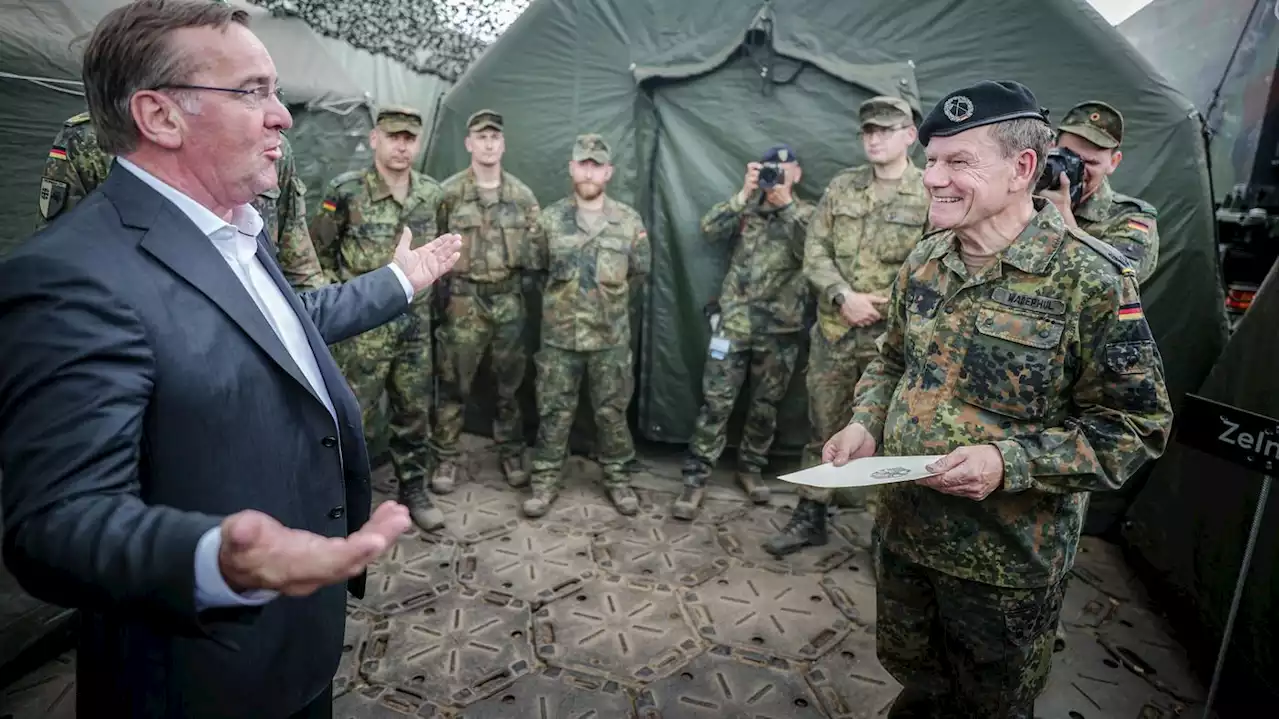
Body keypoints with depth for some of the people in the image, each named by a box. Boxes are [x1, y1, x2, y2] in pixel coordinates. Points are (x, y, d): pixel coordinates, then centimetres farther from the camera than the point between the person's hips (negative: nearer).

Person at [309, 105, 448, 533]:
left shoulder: (433, 194, 2)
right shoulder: (345, 192, -11)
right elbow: (318, 251, 0)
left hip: (415, 321, 4)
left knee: (414, 411, 13)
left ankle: (413, 490, 28)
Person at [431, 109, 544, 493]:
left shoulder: (522, 194, 6)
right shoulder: (449, 192, -2)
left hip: (509, 300, 3)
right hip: (464, 300, -2)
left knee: (510, 383, 11)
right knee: (455, 384, 2)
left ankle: (512, 454, 25)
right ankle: (446, 458, 16)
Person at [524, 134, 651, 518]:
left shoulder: (629, 221, -2)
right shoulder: (549, 219, -1)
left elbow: (639, 273, 10)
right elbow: (535, 270, 12)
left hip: (612, 338, 0)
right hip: (559, 337, 0)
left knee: (612, 412, 9)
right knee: (554, 411, 6)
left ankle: (617, 479, 25)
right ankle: (545, 481, 20)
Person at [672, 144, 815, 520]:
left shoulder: (807, 214, 8)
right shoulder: (746, 207, 10)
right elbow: (710, 229, -6)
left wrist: (787, 205, -16)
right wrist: (745, 193, -13)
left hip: (781, 326, 1)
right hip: (735, 320, -1)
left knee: (766, 404, 11)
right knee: (716, 401, -4)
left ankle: (750, 468, 30)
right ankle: (695, 479, 3)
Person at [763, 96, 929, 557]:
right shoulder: (841, 187, 7)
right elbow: (815, 252, 3)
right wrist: (844, 297, -11)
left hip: (893, 337, -3)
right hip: (833, 331, 3)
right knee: (823, 427, 12)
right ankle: (810, 517, 25)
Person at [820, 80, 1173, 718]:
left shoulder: (1089, 279, -18)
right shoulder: (925, 260, 0)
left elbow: (1137, 423, -15)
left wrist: (1008, 461, -27)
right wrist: (864, 425, -5)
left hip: (1007, 557, -5)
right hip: (903, 527, 5)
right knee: (907, 664, 26)